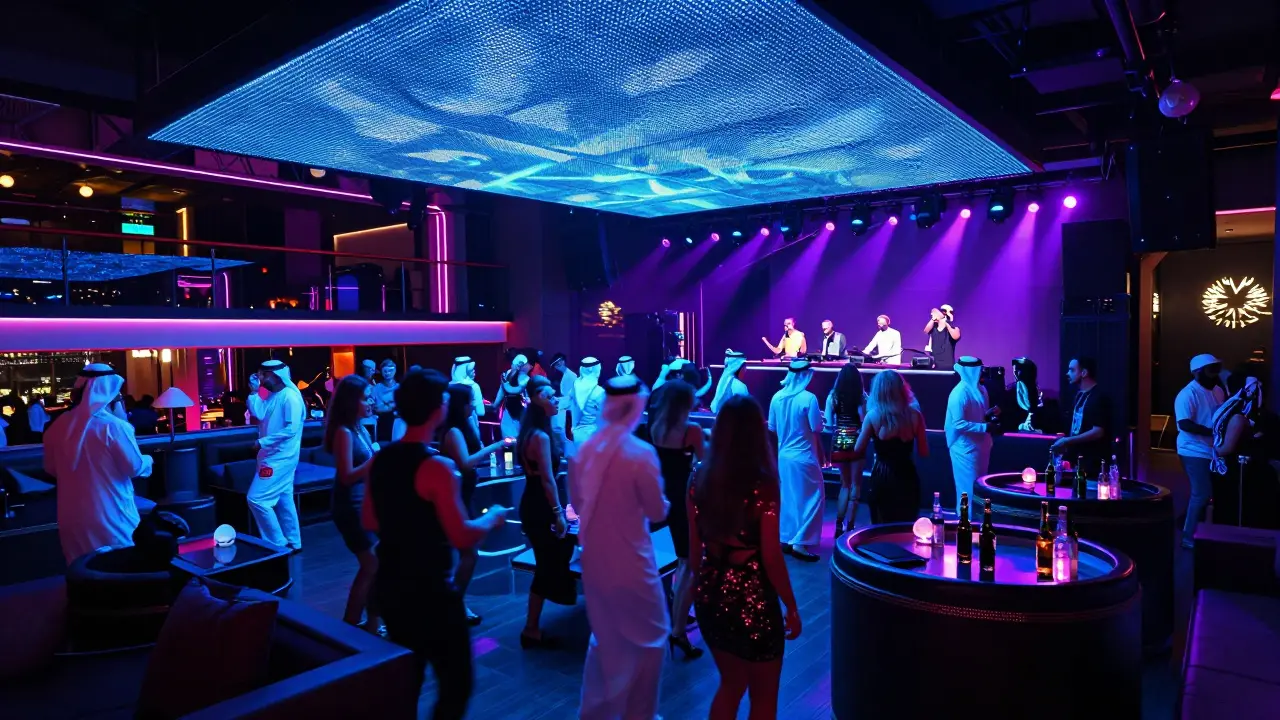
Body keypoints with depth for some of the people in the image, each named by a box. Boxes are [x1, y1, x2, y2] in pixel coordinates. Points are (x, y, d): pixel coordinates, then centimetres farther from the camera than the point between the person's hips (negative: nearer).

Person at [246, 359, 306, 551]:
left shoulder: (290, 396, -17)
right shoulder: (272, 396, 13)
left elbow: (291, 429, -24)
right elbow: (259, 413, 0)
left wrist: (263, 442, -22)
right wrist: (253, 392, -4)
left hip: (279, 458, -10)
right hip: (274, 457, 10)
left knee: (256, 499, -9)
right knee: (283, 501, 14)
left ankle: (277, 543, -1)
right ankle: (293, 542, 22)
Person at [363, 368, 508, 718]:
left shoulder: (380, 459, 2)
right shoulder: (436, 467, -21)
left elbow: (371, 522, 13)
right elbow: (463, 537, -22)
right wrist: (493, 517, -5)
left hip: (389, 585, 8)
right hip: (429, 591, -8)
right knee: (456, 680, 5)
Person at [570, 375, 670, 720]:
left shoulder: (584, 447, -2)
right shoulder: (641, 452, -19)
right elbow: (658, 512, -10)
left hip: (593, 559, 6)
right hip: (630, 562, -6)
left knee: (604, 637, 24)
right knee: (651, 637, 15)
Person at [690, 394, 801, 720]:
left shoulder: (700, 481, -4)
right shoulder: (763, 485, -19)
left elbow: (694, 550, 4)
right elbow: (771, 557, -16)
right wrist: (792, 607, -3)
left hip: (711, 599, 5)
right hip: (752, 601, -5)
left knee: (730, 684, 26)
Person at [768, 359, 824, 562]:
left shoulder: (777, 397, -1)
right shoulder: (809, 398, -17)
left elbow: (772, 427, 7)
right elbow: (817, 428, -13)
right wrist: (819, 417, 6)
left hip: (783, 455, 6)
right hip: (803, 456, -6)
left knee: (787, 498, 16)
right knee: (811, 499, 4)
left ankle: (786, 539, 23)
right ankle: (800, 542, 1)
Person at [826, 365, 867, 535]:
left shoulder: (833, 396, -1)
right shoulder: (861, 396, -6)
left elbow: (828, 423, -1)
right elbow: (865, 420, -13)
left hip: (839, 442, 3)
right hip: (856, 442, -3)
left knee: (845, 484, 16)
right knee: (855, 484, 7)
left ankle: (839, 525, 13)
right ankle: (850, 526, 5)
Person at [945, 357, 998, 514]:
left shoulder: (981, 389, 8)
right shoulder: (959, 394, -21)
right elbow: (958, 423, -25)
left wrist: (990, 414, -3)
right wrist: (984, 427, -25)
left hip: (980, 445, 9)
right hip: (966, 448, -9)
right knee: (969, 488, 1)